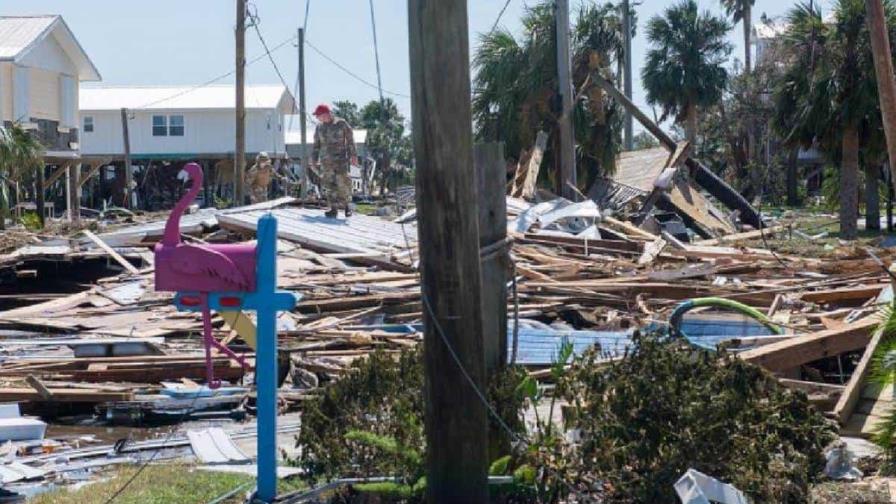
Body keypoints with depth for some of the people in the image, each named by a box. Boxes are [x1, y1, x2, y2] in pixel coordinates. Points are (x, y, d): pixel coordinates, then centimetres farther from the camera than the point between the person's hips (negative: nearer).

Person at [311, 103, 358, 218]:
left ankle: (347, 204, 11)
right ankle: (334, 209, 1)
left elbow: (350, 140, 0)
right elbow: (316, 145, 15)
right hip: (326, 160, 4)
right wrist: (314, 160, 10)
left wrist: (353, 155, -6)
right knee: (328, 184, -2)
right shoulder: (319, 127, 10)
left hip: (340, 158, -4)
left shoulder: (341, 123, -2)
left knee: (343, 182, -8)